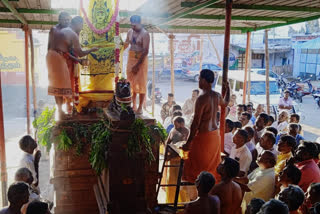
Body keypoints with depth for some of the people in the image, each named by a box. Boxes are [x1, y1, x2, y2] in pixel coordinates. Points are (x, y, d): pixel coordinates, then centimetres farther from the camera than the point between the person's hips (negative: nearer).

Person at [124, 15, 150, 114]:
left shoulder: (145, 34, -12)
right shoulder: (130, 32, 7)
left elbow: (146, 51, -17)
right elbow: (126, 44, 18)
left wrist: (137, 65, -19)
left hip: (141, 60, -5)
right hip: (131, 58, 6)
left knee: (141, 83, -1)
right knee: (131, 82, 7)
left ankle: (140, 107, 7)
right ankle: (133, 105, 17)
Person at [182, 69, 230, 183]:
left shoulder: (202, 99, -22)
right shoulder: (217, 96, 2)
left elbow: (196, 123, -21)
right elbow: (225, 104, 28)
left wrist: (188, 142, -16)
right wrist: (228, 89, 43)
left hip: (204, 136, -8)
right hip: (215, 134, 8)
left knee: (198, 167, 4)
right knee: (213, 164, 20)